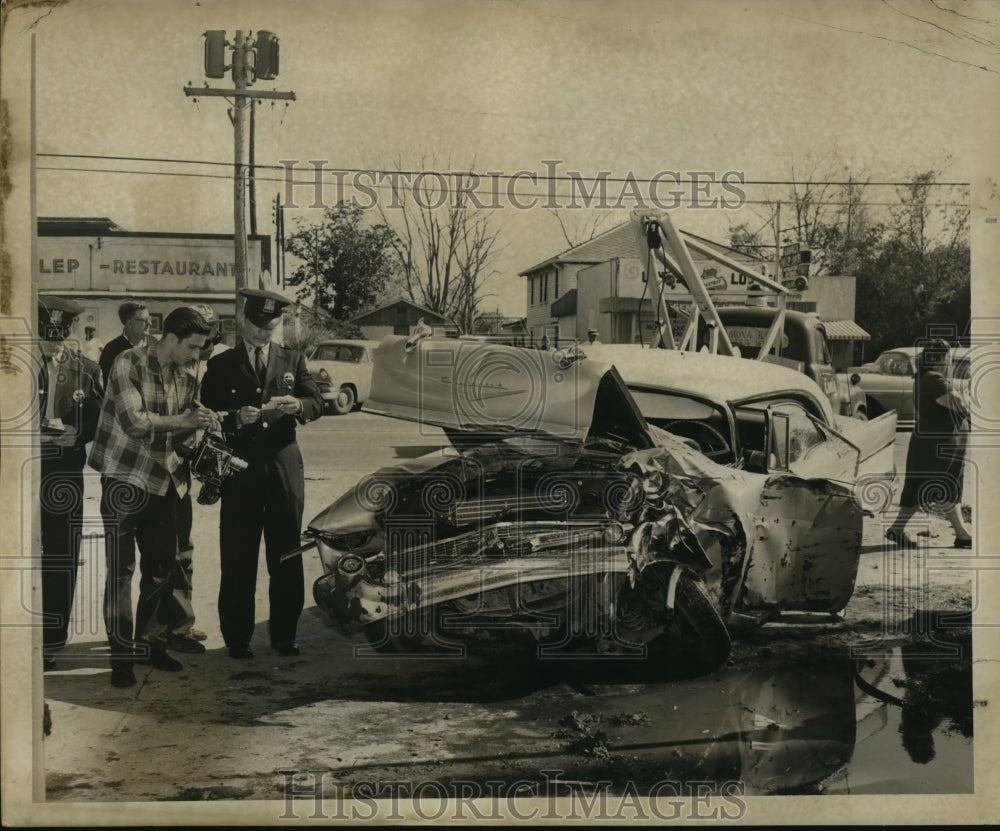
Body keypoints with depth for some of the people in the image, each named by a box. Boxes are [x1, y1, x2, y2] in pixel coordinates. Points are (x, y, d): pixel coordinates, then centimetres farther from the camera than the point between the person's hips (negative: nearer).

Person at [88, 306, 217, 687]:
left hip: (163, 483, 6)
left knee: (160, 567, 11)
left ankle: (150, 641, 25)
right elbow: (133, 421, -20)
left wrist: (201, 424, -7)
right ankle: (121, 654, 3)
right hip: (125, 480, -6)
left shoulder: (185, 380, 9)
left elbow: (182, 431, 12)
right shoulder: (128, 365, -11)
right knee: (121, 569, -3)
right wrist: (182, 420, -18)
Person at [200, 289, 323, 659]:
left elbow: (317, 403, 2)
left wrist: (296, 405, -19)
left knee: (286, 556, 3)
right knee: (238, 559, -1)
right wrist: (236, 418, -17)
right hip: (240, 469, -1)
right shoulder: (221, 365, 8)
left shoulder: (293, 361, 13)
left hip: (284, 467, 1)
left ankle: (284, 634, 12)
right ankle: (237, 638, 7)